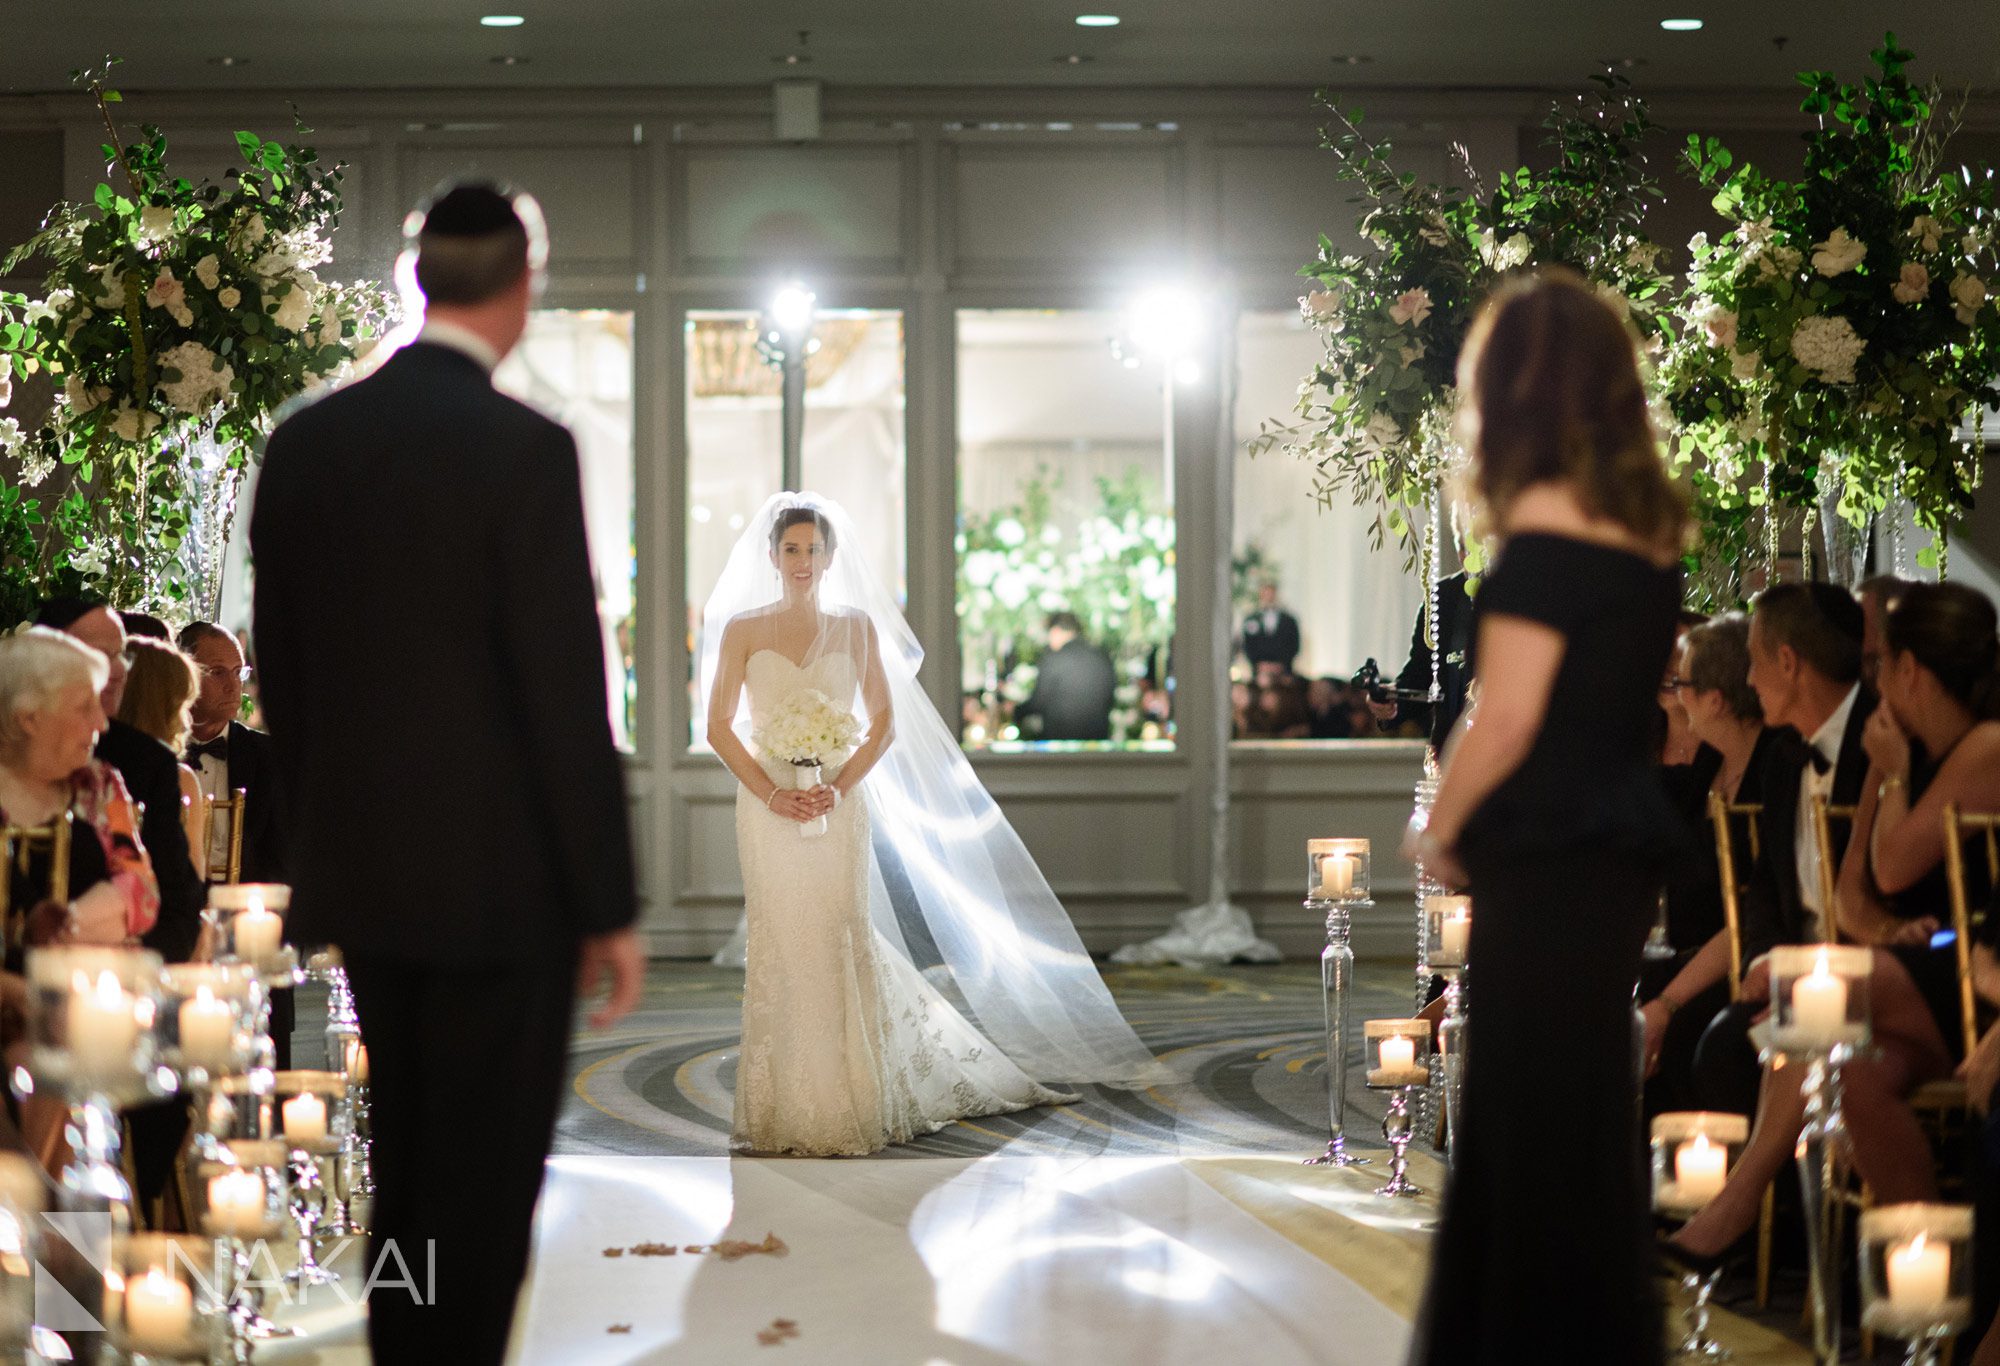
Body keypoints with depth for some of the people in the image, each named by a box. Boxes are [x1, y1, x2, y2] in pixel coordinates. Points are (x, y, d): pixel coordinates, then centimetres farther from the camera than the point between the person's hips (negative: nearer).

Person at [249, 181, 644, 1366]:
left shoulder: (305, 441, 4)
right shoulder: (526, 449, -15)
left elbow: (281, 674, 10)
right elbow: (567, 695, -15)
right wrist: (611, 906, -9)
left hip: (362, 869, 6)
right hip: (501, 876, -6)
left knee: (409, 1165, 19)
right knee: (486, 1181, 1)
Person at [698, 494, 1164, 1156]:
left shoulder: (857, 627, 7)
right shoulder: (741, 630, 4)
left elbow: (885, 723, 6)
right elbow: (718, 725, 3)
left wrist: (840, 786, -8)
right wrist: (771, 792, -9)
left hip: (840, 807, 1)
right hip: (769, 809, 0)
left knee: (842, 946, -2)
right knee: (781, 950, -2)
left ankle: (848, 1106, 5)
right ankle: (785, 1109, 5)